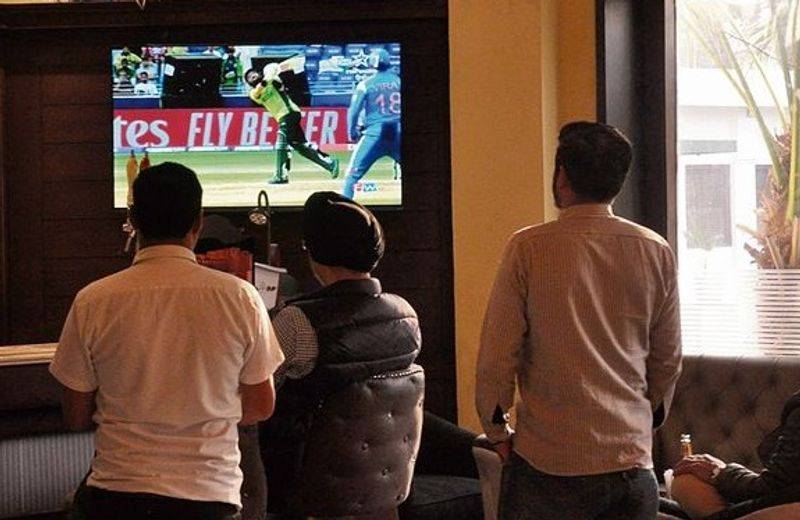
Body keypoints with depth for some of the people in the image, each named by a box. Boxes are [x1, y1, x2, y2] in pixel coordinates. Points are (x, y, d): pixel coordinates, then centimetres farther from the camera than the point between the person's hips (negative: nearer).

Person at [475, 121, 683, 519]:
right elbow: (668, 360, 9)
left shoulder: (528, 248, -9)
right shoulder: (656, 253, 1)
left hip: (547, 463, -3)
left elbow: (497, 355, -8)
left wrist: (497, 433, 6)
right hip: (632, 460, 3)